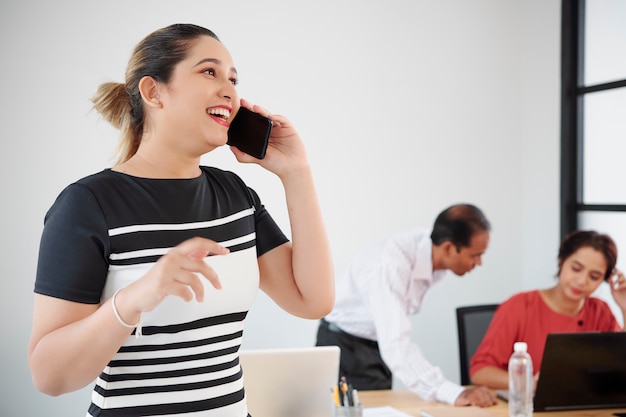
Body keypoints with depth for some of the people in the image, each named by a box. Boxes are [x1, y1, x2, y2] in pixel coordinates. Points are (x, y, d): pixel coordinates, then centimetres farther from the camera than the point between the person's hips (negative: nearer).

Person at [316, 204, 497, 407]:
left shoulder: (430, 248, -10)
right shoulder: (390, 264, -34)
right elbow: (395, 345, -43)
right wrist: (454, 393, -50)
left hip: (379, 345, 7)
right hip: (344, 346, -7)